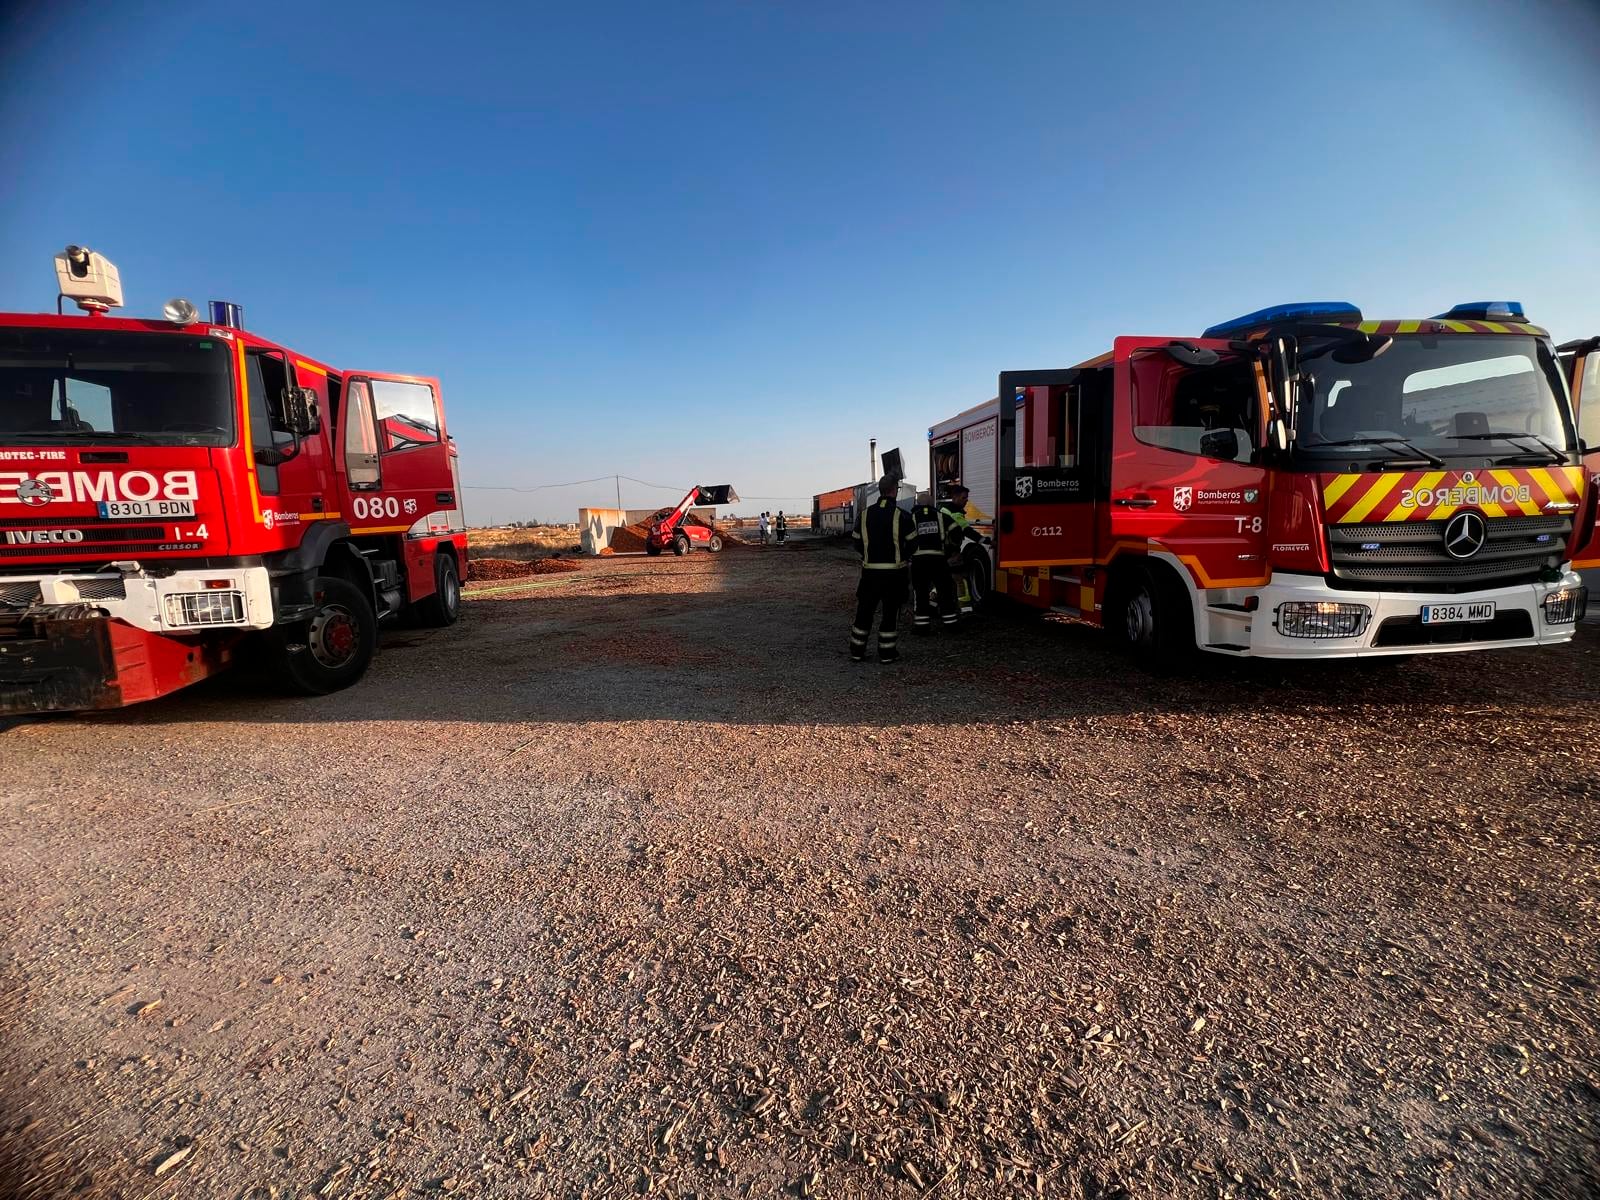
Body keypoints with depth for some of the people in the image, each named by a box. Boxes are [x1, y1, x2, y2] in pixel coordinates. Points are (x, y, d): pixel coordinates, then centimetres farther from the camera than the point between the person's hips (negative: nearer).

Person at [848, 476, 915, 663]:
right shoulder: (901, 516, -9)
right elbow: (913, 543, -5)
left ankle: (857, 651, 17)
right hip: (894, 572, -3)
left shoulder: (865, 514, 2)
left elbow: (856, 541, 7)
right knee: (890, 612, 6)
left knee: (864, 610, 12)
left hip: (870, 570, 3)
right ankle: (887, 653, 11)